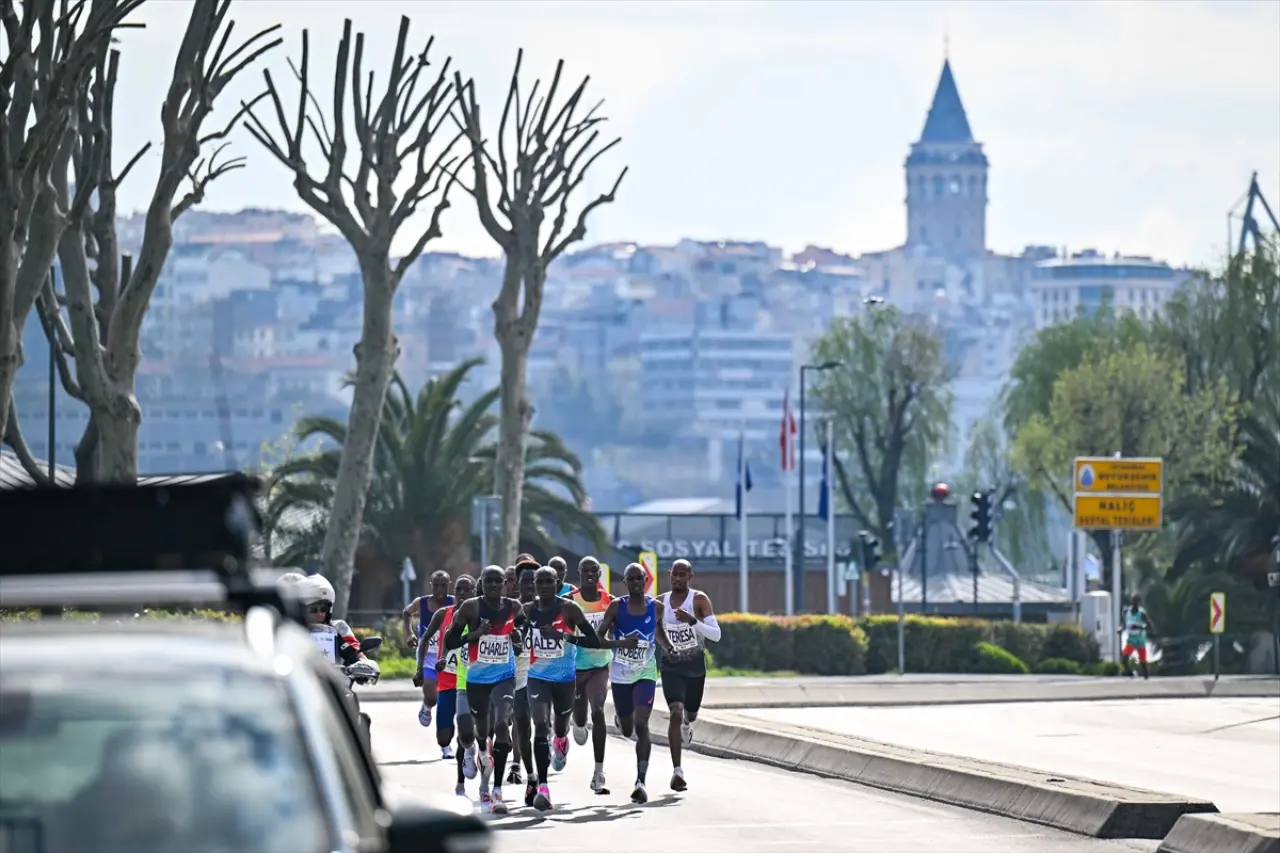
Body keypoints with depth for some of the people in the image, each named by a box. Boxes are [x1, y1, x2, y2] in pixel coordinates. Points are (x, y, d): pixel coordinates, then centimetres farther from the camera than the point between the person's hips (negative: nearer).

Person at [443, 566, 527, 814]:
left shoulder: (514, 608, -3)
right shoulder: (471, 607, -8)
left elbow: (524, 633, 15)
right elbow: (449, 642, -7)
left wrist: (519, 636, -9)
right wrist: (474, 634, -23)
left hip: (504, 677, 0)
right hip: (477, 679, 0)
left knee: (502, 724, -22)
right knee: (482, 731, 14)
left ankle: (497, 790, -23)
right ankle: (484, 786, 39)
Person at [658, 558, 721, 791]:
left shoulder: (699, 600, -11)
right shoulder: (660, 603, -2)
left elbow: (716, 635, -19)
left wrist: (692, 621, -32)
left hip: (695, 666, 1)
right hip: (671, 666, 0)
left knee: (690, 713, 19)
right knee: (675, 713, -20)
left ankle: (688, 724, 61)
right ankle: (677, 771, -23)